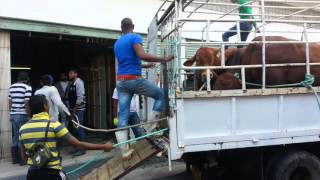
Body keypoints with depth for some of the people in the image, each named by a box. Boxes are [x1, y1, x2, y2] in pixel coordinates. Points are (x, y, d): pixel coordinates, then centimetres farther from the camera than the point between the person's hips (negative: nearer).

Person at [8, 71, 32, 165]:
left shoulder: (11, 87, 11)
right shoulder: (27, 87, -10)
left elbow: (10, 102, 13)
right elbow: (27, 103, -15)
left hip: (13, 115, 7)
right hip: (22, 115, -6)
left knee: (15, 136, 14)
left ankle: (15, 158, 20)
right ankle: (22, 159, 6)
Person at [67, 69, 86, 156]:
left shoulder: (78, 82, -12)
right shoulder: (71, 83, 15)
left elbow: (80, 96, -19)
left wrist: (75, 108, -16)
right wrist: (71, 108, 11)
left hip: (78, 109, -9)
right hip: (73, 109, 9)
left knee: (79, 128, -6)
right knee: (76, 128, 13)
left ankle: (82, 149, 0)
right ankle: (78, 147, 22)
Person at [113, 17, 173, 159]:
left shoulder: (117, 43, 21)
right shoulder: (135, 37, -3)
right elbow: (142, 56, -20)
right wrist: (164, 59, -15)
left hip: (120, 81, 7)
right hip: (134, 79, -7)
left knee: (123, 117, 4)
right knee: (160, 95, 13)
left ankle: (125, 151, 6)